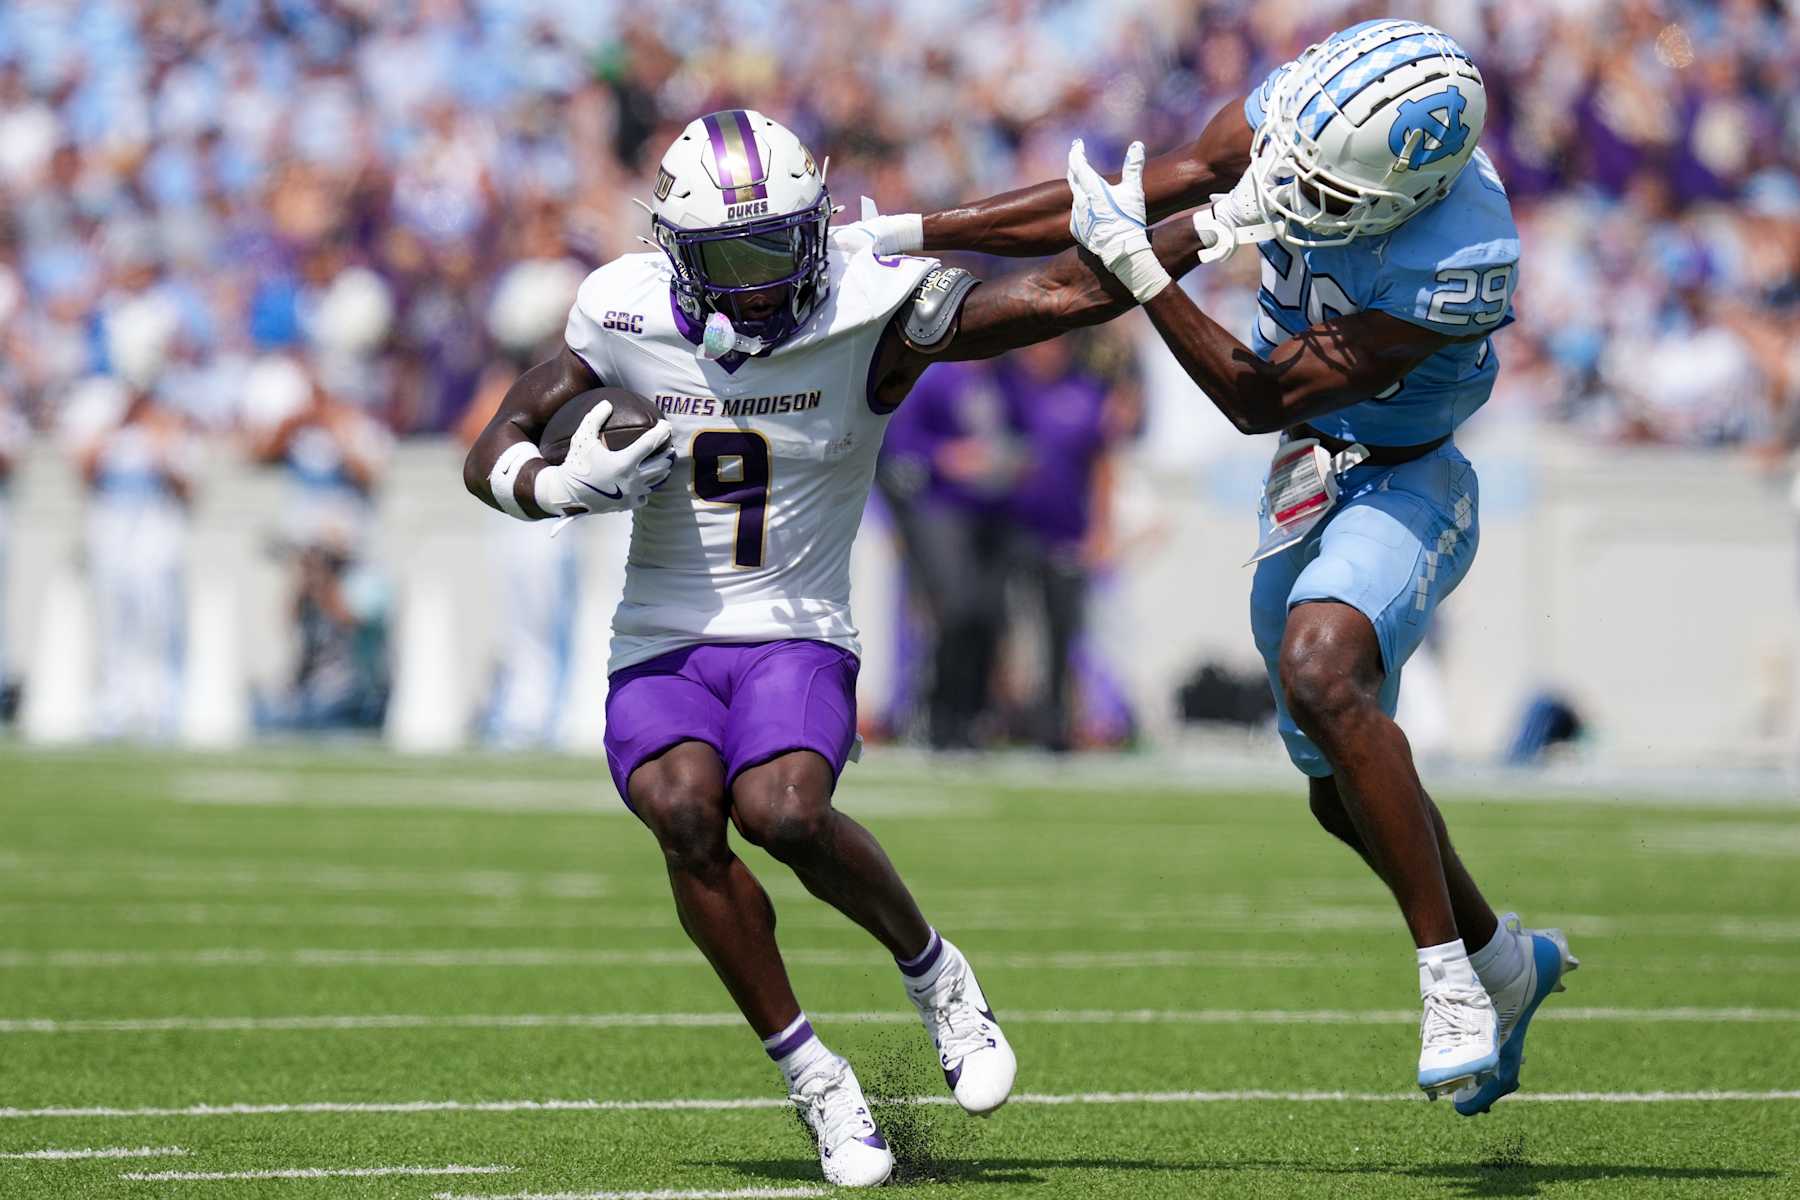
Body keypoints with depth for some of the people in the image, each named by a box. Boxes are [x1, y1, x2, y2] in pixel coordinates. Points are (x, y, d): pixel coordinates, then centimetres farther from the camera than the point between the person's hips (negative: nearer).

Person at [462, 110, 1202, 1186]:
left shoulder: (875, 312, -8)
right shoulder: (627, 318, -3)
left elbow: (1068, 294, -9)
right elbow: (494, 458, 4)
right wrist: (572, 487, -16)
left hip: (796, 639, -2)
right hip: (660, 647, 2)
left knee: (784, 811, -31)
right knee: (685, 812, -29)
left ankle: (934, 974, -1)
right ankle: (815, 1082, -14)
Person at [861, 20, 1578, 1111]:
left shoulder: (1459, 265, -32)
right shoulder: (1287, 114, -15)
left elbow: (1259, 398, -26)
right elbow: (1118, 202, -4)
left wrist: (1138, 267, -30)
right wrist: (904, 235, -4)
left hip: (1401, 487, -7)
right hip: (1307, 489, 7)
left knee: (1323, 674, -35)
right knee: (1346, 793, 18)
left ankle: (1450, 975, -29)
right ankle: (1508, 961, 42)